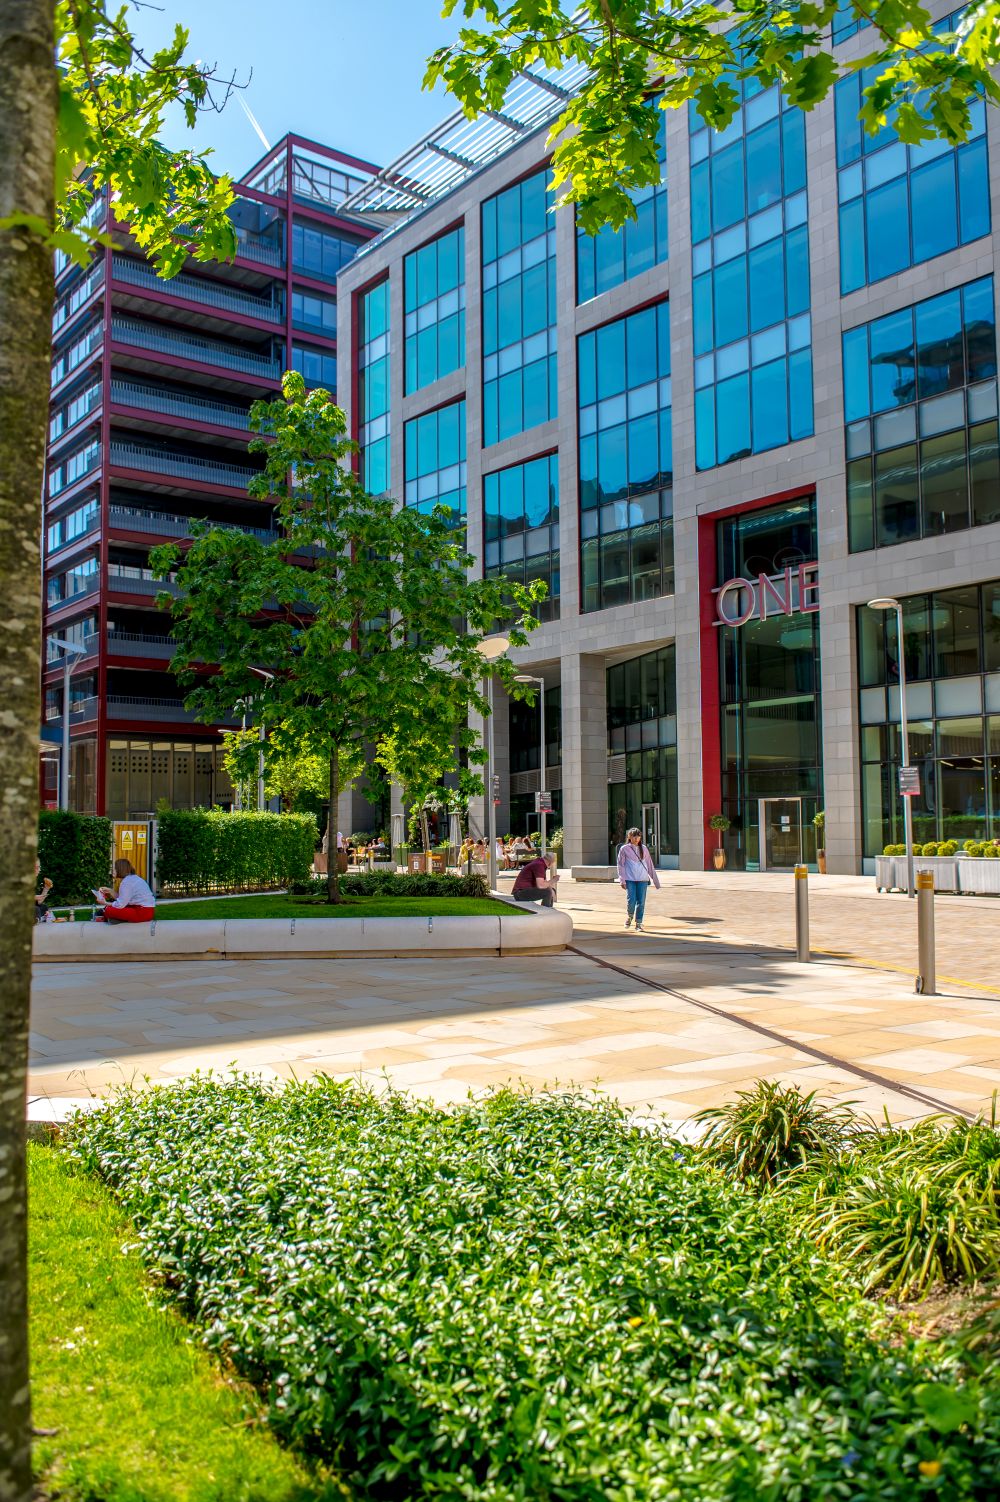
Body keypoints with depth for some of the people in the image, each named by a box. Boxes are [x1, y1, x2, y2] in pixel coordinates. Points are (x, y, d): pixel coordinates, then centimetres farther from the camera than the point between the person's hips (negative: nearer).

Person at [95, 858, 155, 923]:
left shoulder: (127, 882, -14)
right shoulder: (134, 878, 15)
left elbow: (120, 904, -16)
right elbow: (123, 900, 14)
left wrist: (105, 903, -1)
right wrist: (110, 891, 15)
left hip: (143, 913, -10)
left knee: (108, 910, -17)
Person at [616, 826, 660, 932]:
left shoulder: (643, 849, 12)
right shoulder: (624, 849, 4)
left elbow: (650, 865, 16)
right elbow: (620, 865, 3)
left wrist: (655, 880, 15)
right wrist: (622, 880, -6)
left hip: (643, 880, 2)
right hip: (630, 879, -2)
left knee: (641, 902, -2)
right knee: (631, 901, -10)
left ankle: (639, 923, 8)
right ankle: (629, 916, 19)